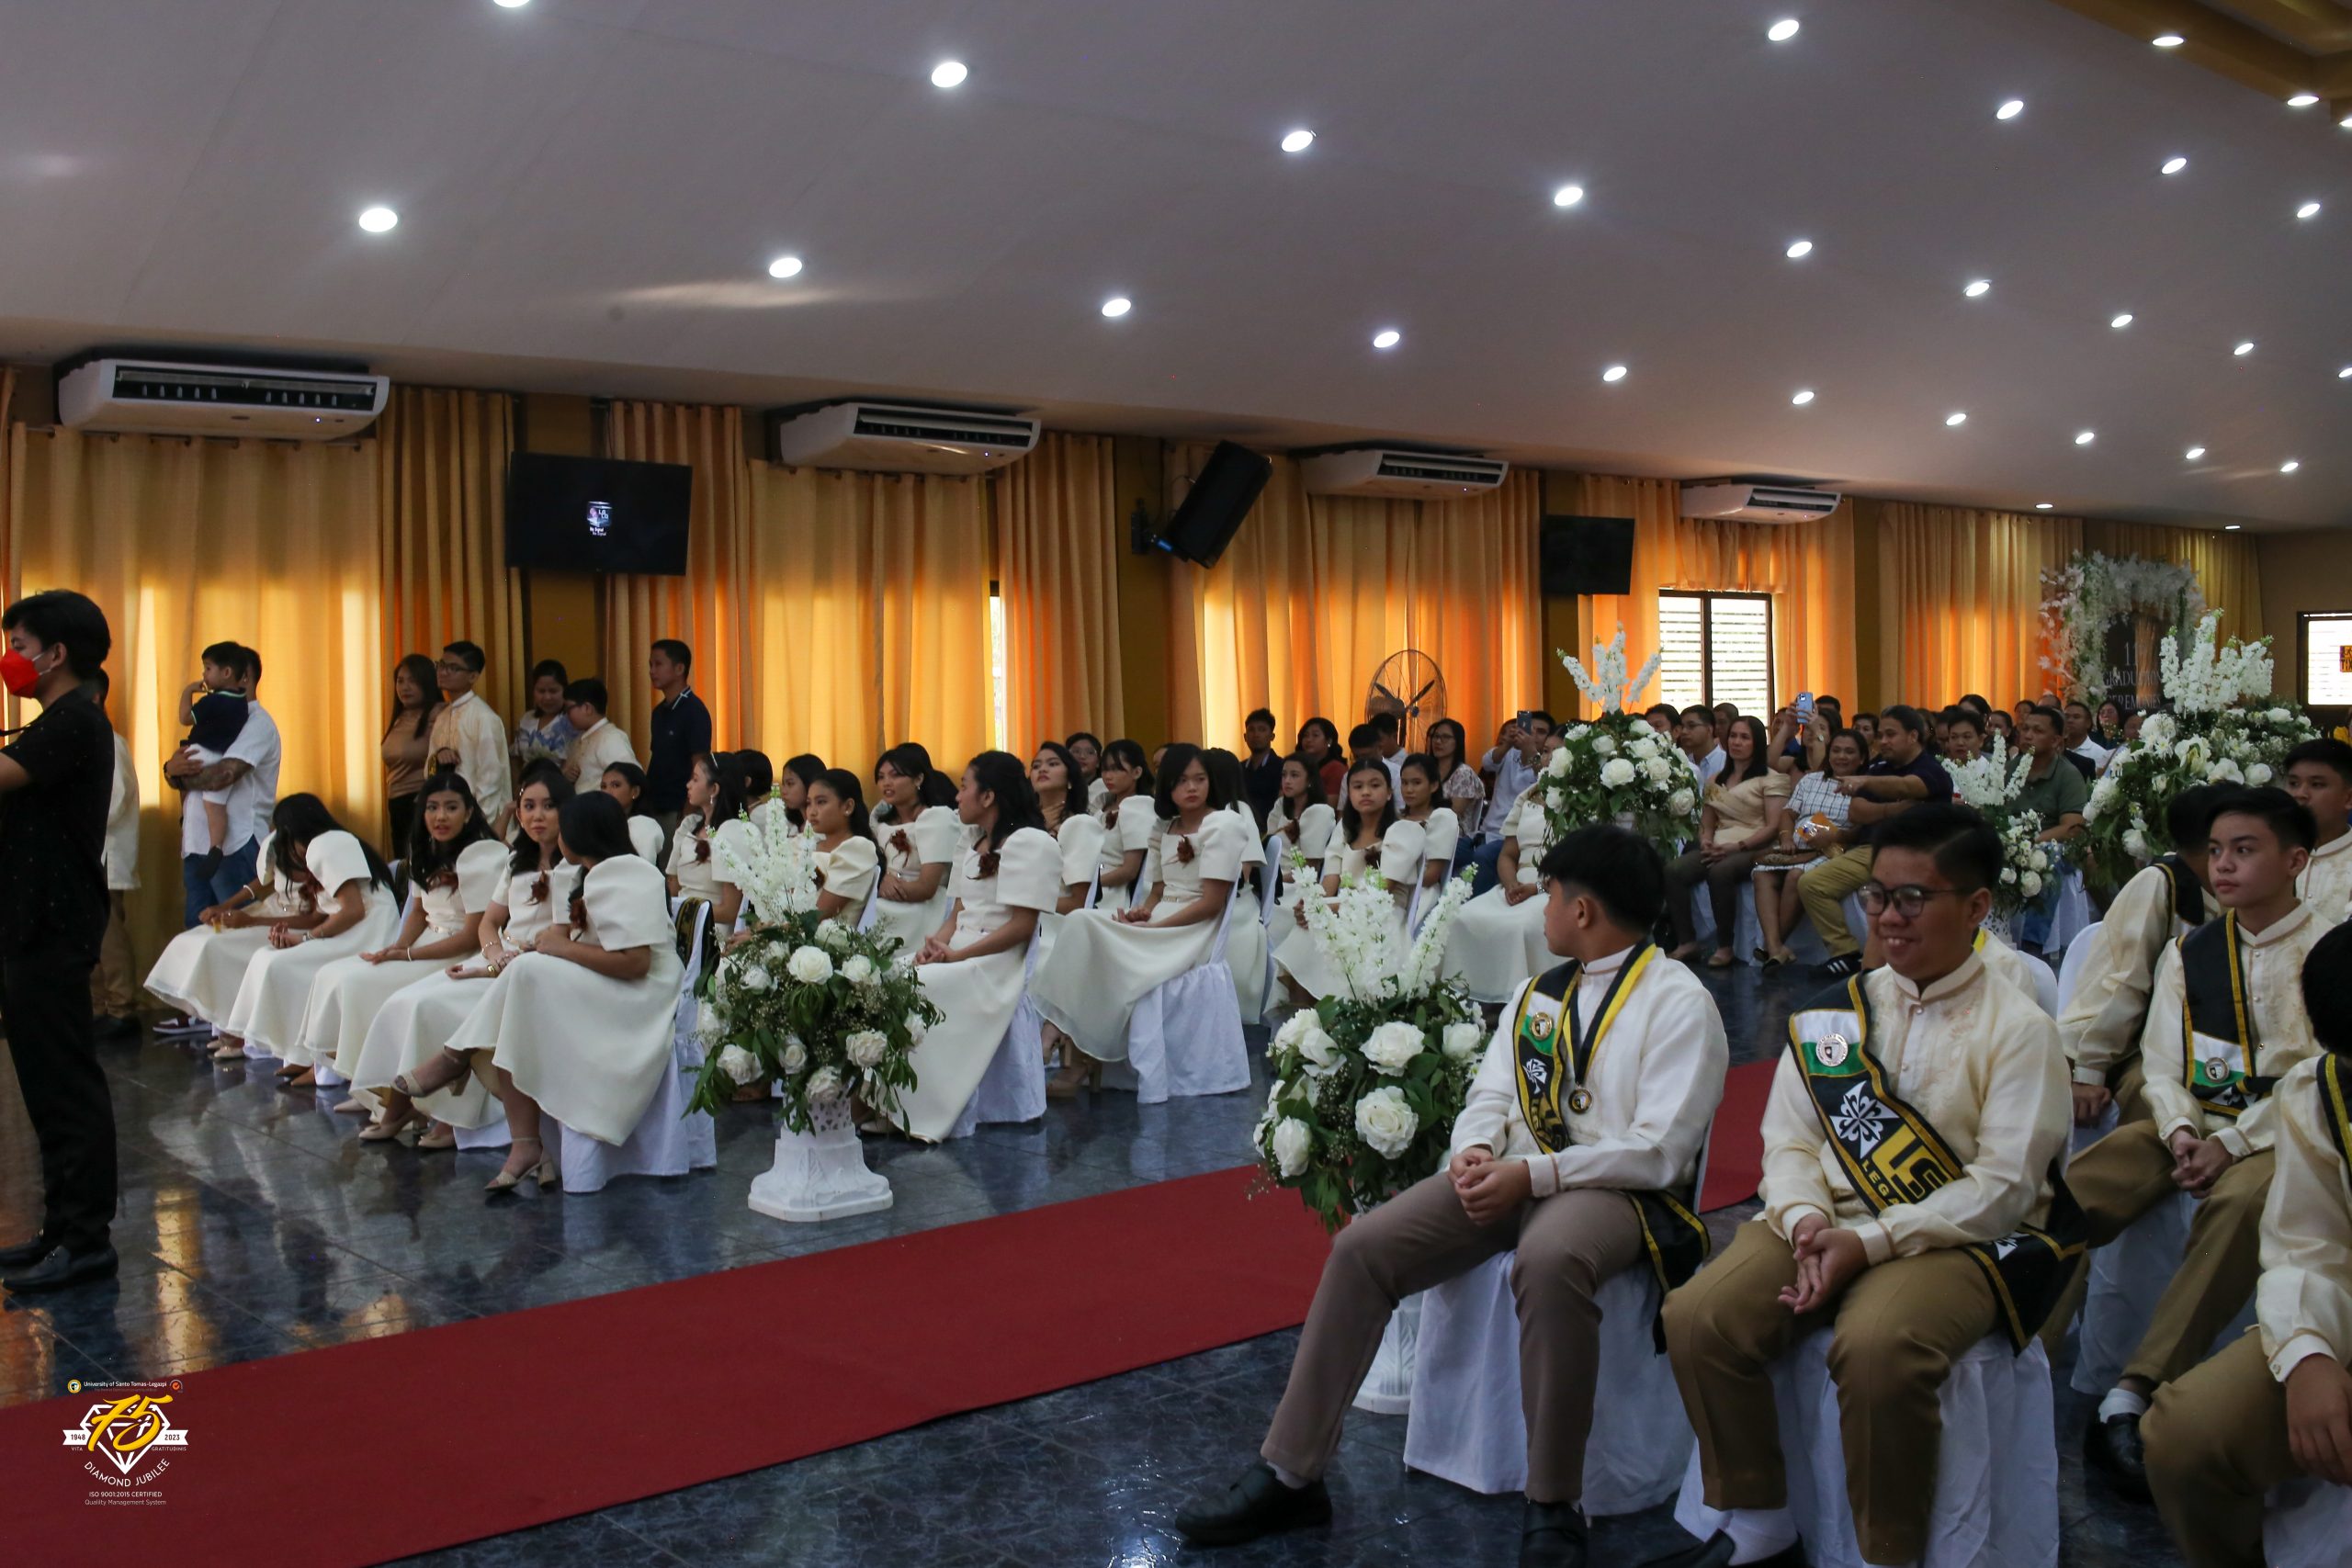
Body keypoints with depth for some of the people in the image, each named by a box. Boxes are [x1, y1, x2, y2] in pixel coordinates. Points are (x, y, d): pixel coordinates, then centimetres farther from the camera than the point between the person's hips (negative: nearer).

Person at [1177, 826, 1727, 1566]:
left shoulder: (1680, 1004, -5)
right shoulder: (1537, 995, 17)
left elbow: (1658, 1151, -14)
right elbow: (1489, 1097, 14)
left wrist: (1535, 1174, -21)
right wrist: (1475, 1153, -10)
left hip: (1615, 1186, -6)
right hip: (1512, 1176, 6)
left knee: (1548, 1261, -40)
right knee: (1362, 1248, -13)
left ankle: (1552, 1507, -23)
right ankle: (1289, 1475, -6)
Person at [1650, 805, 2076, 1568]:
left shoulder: (2017, 1028, -2)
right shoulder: (1836, 1012, 11)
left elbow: (2001, 1187, -10)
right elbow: (1790, 1140, 9)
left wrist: (1869, 1242, -18)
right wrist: (1806, 1220, -13)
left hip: (1956, 1240, -4)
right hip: (1827, 1224, 5)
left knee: (1876, 1345, -35)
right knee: (1699, 1318, -19)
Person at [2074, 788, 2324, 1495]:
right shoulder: (2188, 952, 14)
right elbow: (2162, 1061, 10)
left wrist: (2232, 1143, -18)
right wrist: (2179, 1130, -11)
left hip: (2275, 1133, -4)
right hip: (2192, 1121, 4)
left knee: (2241, 1198, -38)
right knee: (2073, 1190, -25)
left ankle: (2131, 1400, -39)